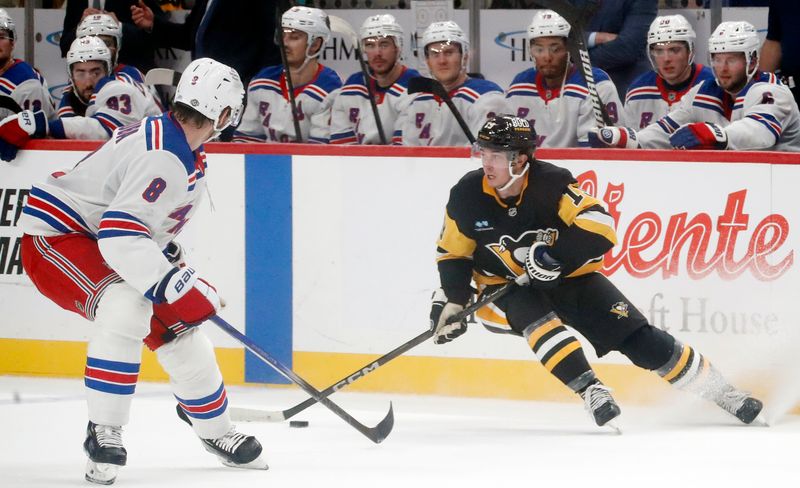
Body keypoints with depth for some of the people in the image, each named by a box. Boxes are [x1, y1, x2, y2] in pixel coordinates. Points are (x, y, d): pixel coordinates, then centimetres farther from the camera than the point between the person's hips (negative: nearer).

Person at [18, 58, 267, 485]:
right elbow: (120, 234, -35)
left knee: (179, 327, 13)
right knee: (125, 308, -34)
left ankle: (216, 430, 31)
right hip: (55, 238, -11)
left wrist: (171, 255, 24)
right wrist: (171, 284, -36)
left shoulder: (188, 155, 6)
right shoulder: (165, 157, -28)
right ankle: (104, 434, -28)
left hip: (97, 237, 11)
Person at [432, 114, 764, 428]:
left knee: (636, 336, -9)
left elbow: (599, 227, -28)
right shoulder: (466, 196, -12)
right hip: (506, 290, 1)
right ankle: (591, 392, -38)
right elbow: (453, 254, 0)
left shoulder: (551, 183, -21)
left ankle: (722, 394, 0)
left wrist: (555, 255, -38)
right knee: (537, 319, -35)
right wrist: (450, 302, -11)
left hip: (568, 279, -1)